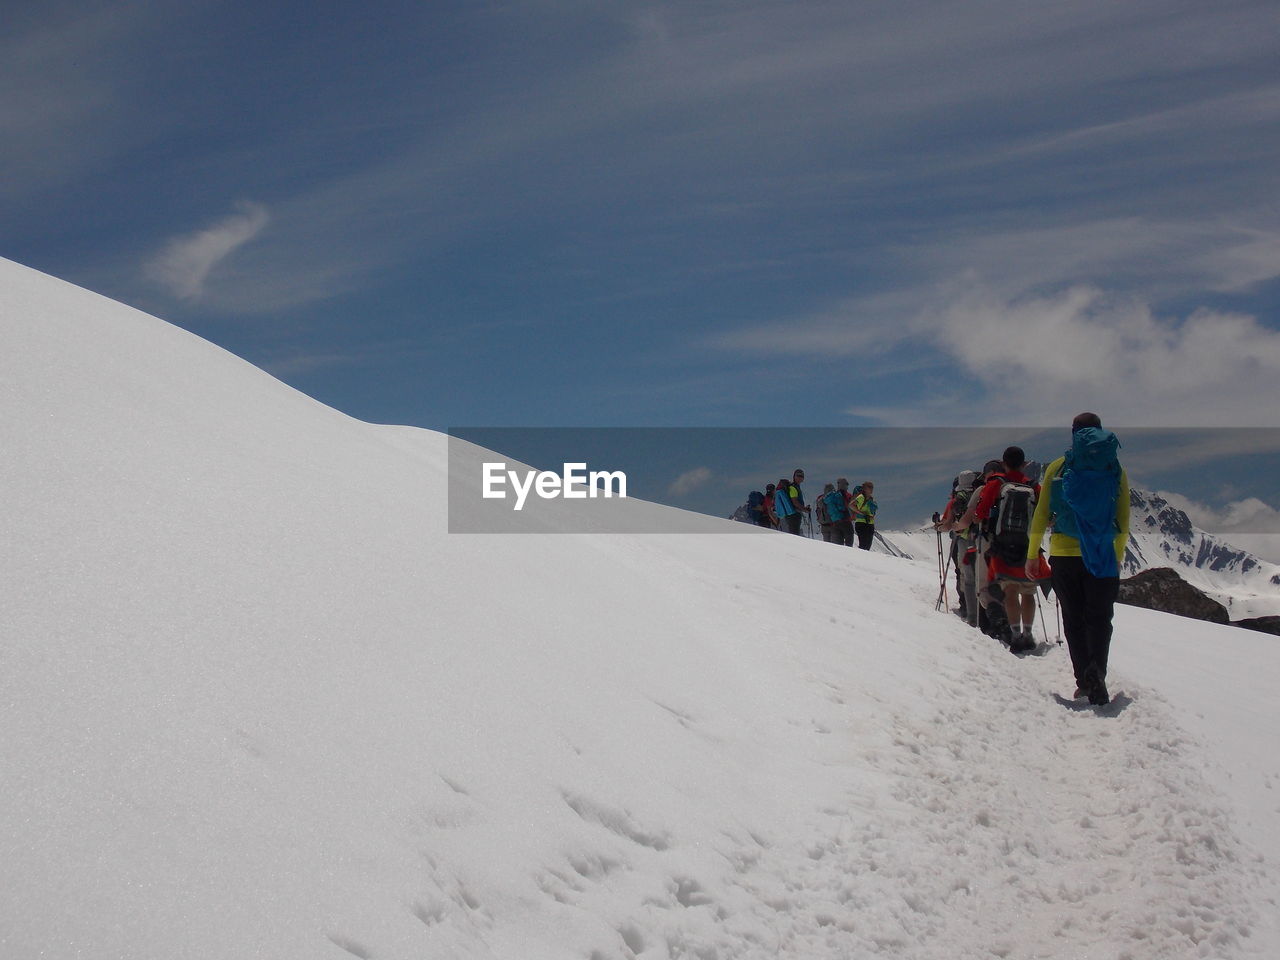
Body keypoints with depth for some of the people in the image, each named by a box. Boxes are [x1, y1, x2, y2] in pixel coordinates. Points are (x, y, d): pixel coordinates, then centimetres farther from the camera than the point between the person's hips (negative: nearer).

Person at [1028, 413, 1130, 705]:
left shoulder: (1058, 468, -1)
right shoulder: (1116, 470, 3)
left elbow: (1041, 513, 0)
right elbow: (1124, 520, 6)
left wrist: (1033, 552, 8)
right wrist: (1119, 554, 17)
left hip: (1064, 553, 0)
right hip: (1103, 557, 0)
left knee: (1074, 619, 10)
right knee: (1100, 617, 6)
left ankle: (1084, 680, 5)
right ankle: (1096, 669, -18)